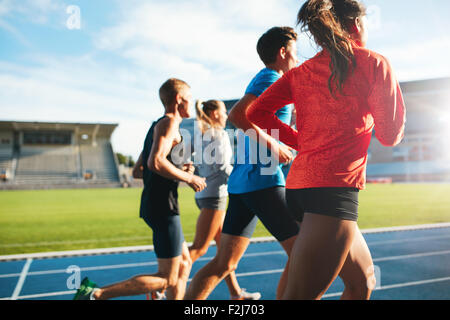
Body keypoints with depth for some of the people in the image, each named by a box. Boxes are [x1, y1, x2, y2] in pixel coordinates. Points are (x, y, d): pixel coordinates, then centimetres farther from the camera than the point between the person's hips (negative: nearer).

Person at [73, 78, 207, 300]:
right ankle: (96, 294, -6)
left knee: (185, 264, 18)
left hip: (154, 206, 10)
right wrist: (189, 178, -14)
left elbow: (138, 170, 22)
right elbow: (156, 162, -26)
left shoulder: (158, 126, 20)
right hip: (162, 207, -10)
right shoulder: (169, 122, -9)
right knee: (167, 280, -4)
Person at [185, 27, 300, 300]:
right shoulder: (272, 79, -6)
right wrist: (274, 147, -17)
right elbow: (237, 114, -22)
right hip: (263, 179, -10)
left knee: (223, 263, 10)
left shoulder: (263, 79, 24)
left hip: (241, 182, 10)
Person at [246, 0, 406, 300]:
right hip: (334, 188, -8)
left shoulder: (300, 72, 15)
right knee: (300, 295, -10)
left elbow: (256, 112, 7)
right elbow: (390, 135, 2)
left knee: (363, 281, 23)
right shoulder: (374, 63, 0)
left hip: (299, 185, 8)